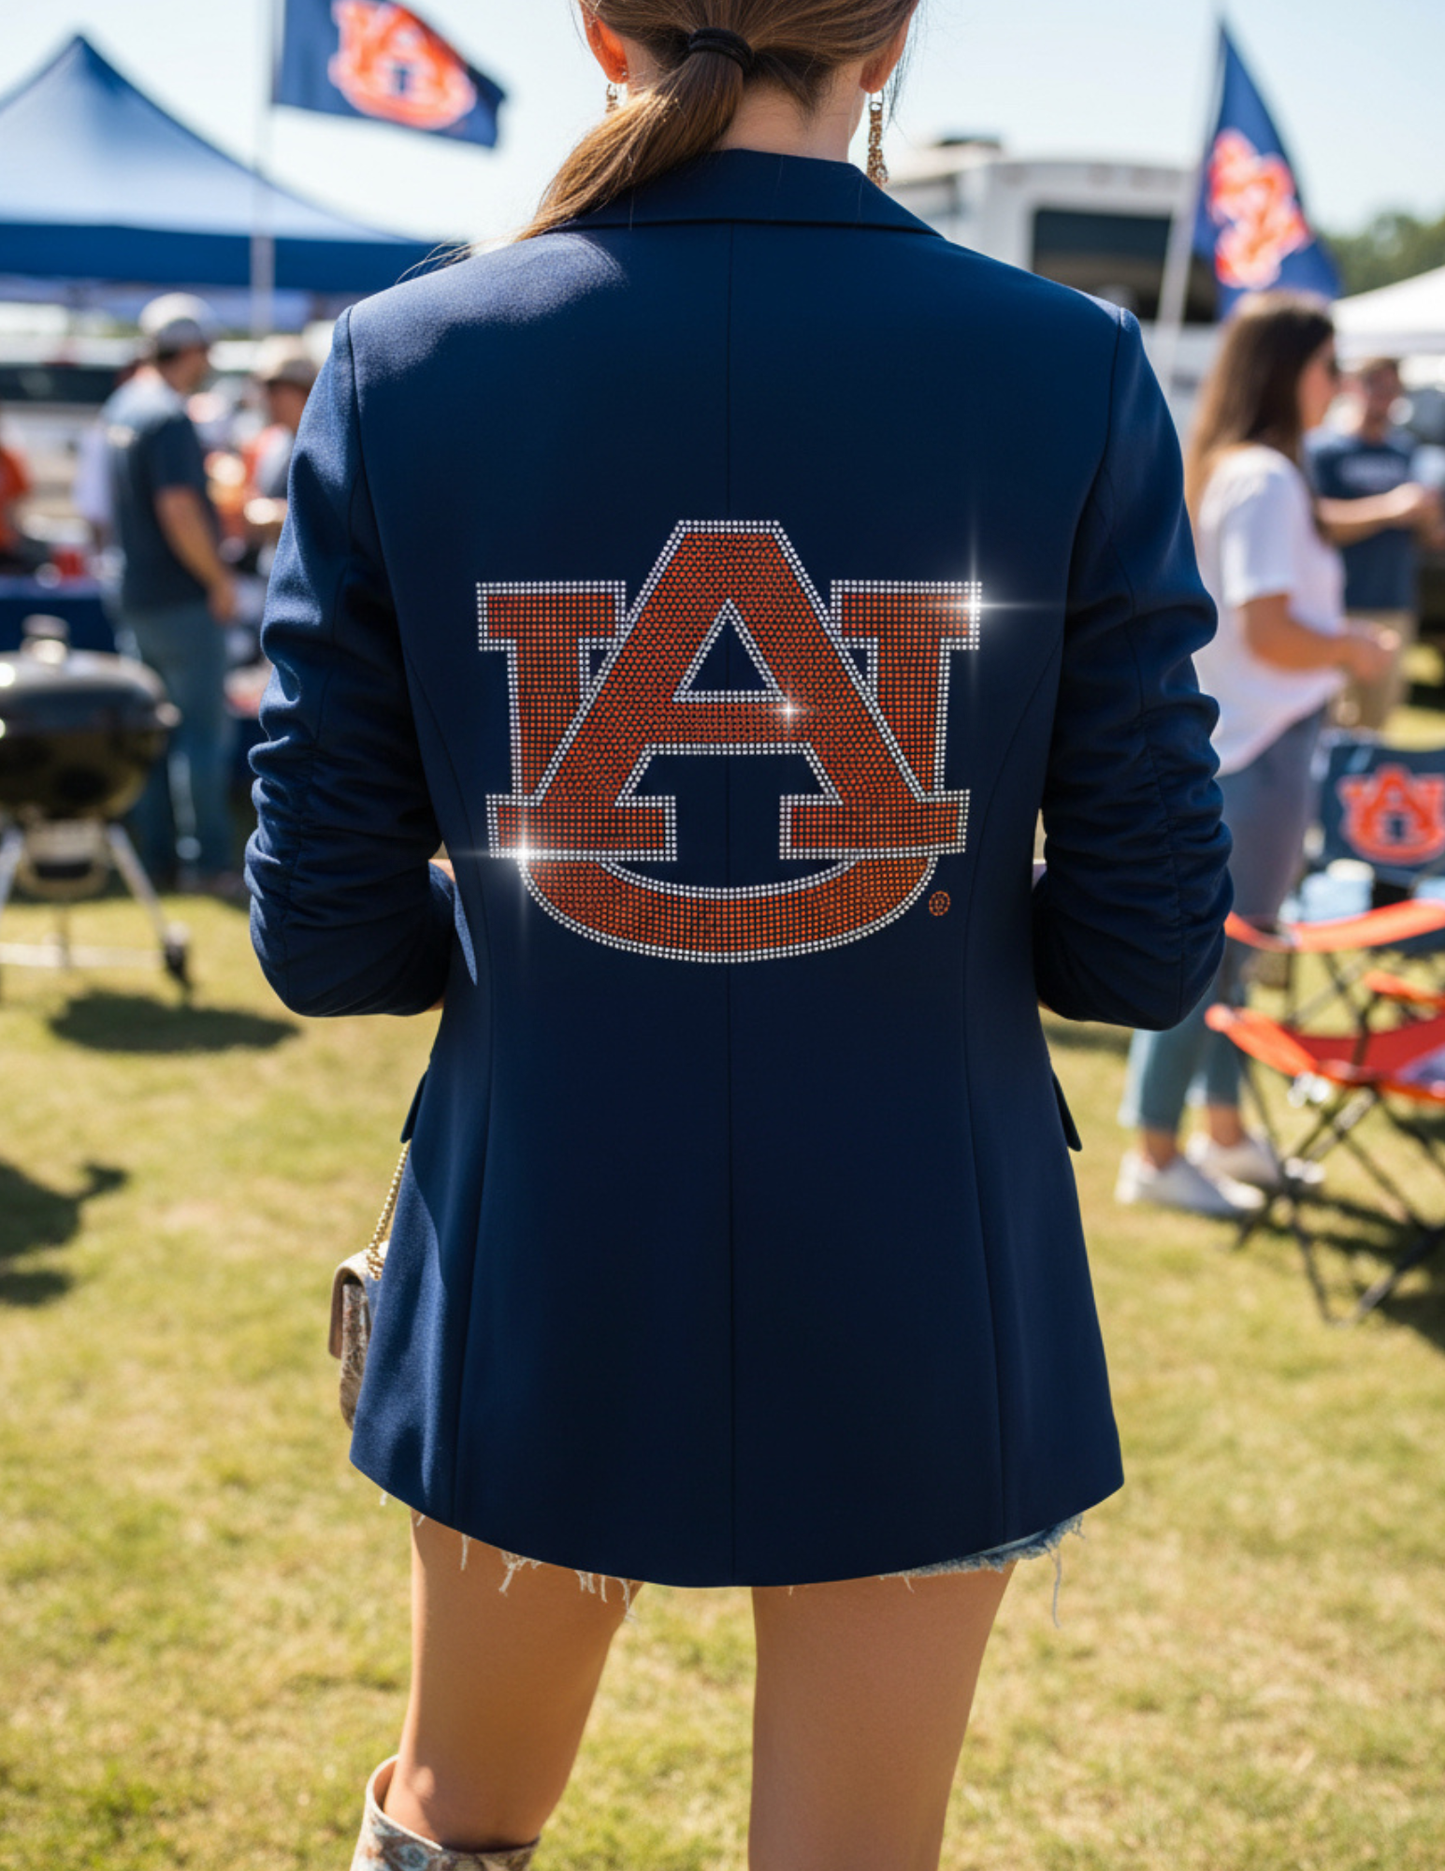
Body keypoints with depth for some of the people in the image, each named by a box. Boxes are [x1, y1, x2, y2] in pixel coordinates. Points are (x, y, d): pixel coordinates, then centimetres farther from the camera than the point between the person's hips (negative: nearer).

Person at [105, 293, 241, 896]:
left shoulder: (121, 406, 12)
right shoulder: (171, 417, -18)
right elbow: (179, 511, -25)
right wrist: (219, 579, -16)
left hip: (136, 595, 9)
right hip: (182, 597, -9)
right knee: (204, 730, -3)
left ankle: (158, 853, 20)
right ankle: (208, 860, 0)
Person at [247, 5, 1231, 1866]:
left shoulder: (400, 366, -8)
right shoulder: (1074, 375, -10)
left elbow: (323, 930, -6)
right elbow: (1148, 940, -7)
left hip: (536, 1283, 2)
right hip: (914, 1295, -1)